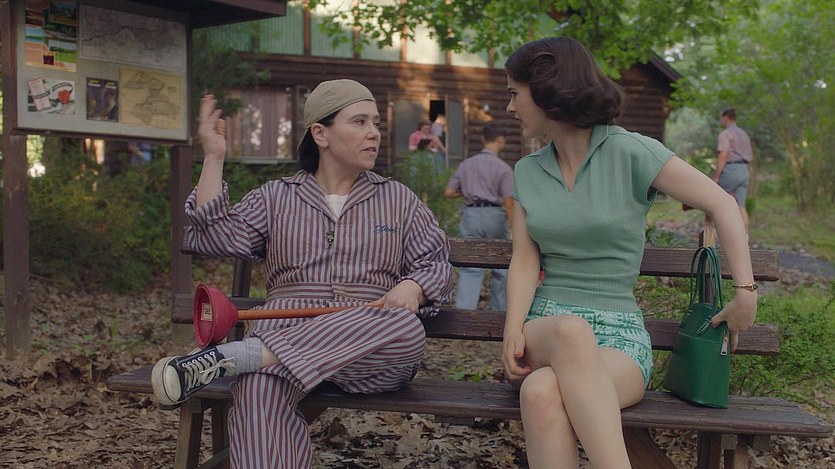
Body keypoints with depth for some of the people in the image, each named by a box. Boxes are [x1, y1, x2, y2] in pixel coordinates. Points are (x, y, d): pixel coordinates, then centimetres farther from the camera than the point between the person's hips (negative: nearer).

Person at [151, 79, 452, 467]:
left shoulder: (399, 199, 20)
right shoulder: (274, 197, 19)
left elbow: (435, 262, 16)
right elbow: (216, 237, 7)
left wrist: (412, 287, -7)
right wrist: (213, 157, 5)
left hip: (368, 346, 1)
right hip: (286, 331, -1)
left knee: (406, 329, -37)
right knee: (260, 392, -37)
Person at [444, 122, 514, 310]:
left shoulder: (466, 164, 7)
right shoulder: (503, 168, -5)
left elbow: (448, 192, 7)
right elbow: (508, 202, -10)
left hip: (471, 214, 3)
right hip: (494, 215, -3)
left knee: (470, 268, 1)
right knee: (500, 267, 12)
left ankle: (463, 309, -11)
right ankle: (498, 311, 21)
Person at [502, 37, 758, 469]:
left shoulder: (629, 151, -2)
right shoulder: (527, 171, 13)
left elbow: (722, 205, 0)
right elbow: (525, 259, 4)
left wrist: (746, 293, -6)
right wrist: (513, 331, -13)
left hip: (618, 334, -2)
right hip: (544, 331, 3)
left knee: (543, 393, -39)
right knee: (571, 331, -39)